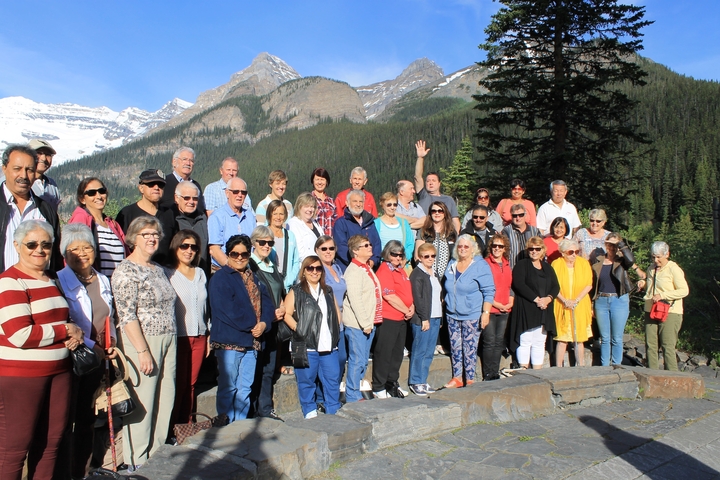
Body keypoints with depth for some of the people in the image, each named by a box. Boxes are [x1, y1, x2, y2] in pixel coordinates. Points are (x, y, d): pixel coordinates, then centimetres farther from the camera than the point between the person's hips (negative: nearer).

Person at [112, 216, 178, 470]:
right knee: (142, 402, -1)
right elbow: (127, 316, -15)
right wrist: (143, 351, -17)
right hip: (142, 342, -7)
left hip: (168, 341, 8)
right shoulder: (126, 271, -8)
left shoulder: (158, 269, 16)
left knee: (166, 400, 10)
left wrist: (172, 342, 13)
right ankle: (137, 463, 13)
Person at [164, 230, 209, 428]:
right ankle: (170, 427, 13)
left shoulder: (200, 273, 13)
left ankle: (186, 425, 20)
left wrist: (208, 336, 13)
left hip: (199, 337, 5)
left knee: (191, 384, 9)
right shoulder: (167, 274, -3)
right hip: (178, 337, -4)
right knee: (177, 385, 0)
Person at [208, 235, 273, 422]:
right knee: (228, 389, 2)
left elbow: (267, 303, 10)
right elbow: (227, 311, -16)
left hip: (251, 341, 7)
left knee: (245, 389, 13)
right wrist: (252, 325, -12)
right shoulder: (220, 278, -6)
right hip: (228, 341, -6)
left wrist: (264, 324, -9)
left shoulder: (253, 279, 16)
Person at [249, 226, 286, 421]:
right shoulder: (249, 267, -8)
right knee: (256, 369, -3)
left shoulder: (272, 268, 17)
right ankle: (252, 409, 7)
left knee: (269, 369, 12)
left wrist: (282, 309, 3)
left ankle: (265, 408, 21)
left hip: (272, 325, 7)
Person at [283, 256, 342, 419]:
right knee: (307, 380, 5)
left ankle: (333, 411, 20)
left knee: (332, 379, 8)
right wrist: (298, 329, -15)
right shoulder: (296, 292, 1)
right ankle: (310, 411, 20)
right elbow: (287, 314, -7)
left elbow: (337, 313, 20)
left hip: (329, 345, 4)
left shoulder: (328, 291, 17)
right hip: (306, 346, -4)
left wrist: (336, 331, 8)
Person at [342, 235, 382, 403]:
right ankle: (353, 397, 7)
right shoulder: (353, 271, -14)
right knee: (357, 361, -3)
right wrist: (365, 323, -19)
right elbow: (355, 300, -20)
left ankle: (354, 393, 26)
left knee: (363, 361, 15)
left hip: (369, 324, 9)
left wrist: (370, 322, 14)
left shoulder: (367, 269, 16)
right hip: (357, 325, -9)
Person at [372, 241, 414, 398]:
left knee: (397, 353, 16)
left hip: (402, 319, 9)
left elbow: (407, 291, 18)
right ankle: (378, 388, 11)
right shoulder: (384, 271, -14)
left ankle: (392, 384, 29)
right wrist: (406, 311, -10)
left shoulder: (401, 270, 15)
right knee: (384, 354, 0)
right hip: (388, 319, -9)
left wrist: (412, 307, -1)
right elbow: (390, 297, -19)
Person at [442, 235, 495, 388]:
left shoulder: (480, 265, -7)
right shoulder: (451, 265, 11)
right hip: (452, 314, 5)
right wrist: (446, 305, 16)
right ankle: (456, 378, 18)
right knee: (455, 347, 8)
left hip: (472, 315, -5)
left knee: (470, 347, -1)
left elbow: (489, 291, -9)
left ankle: (470, 379, 11)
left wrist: (486, 312, -16)